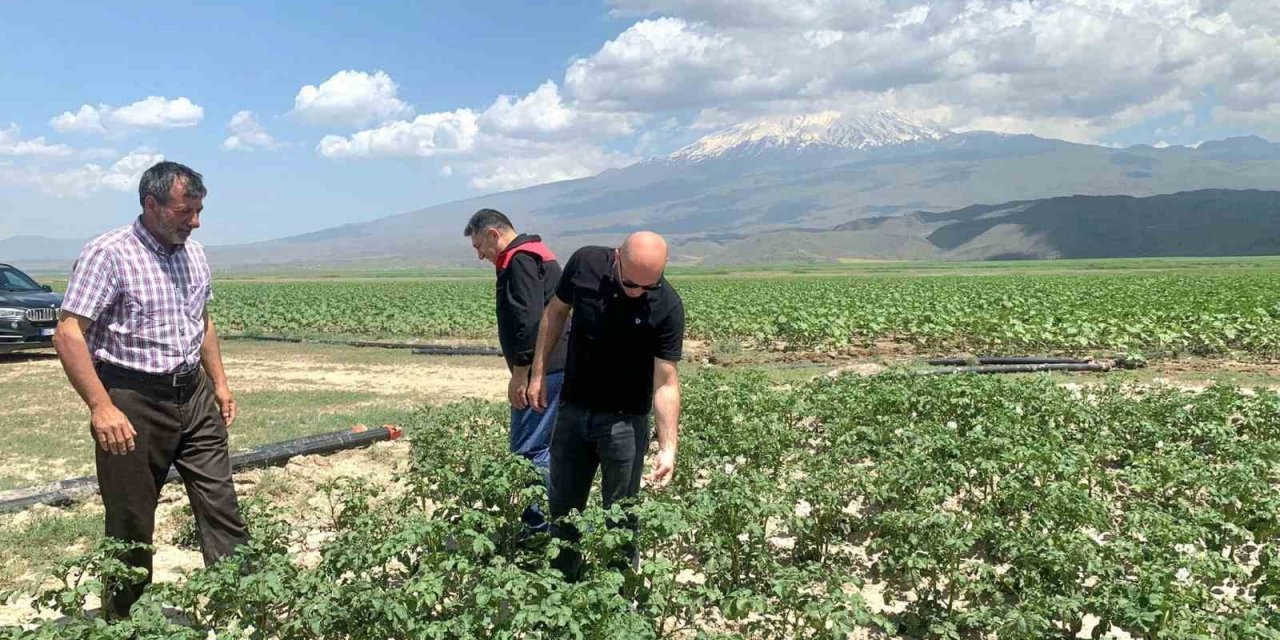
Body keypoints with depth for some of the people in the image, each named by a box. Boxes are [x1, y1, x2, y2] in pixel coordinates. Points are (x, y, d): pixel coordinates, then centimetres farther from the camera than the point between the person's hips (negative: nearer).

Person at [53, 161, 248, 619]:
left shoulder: (193, 254, 9)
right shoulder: (108, 254, -12)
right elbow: (68, 334, -17)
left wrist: (219, 383, 17)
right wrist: (102, 408, -23)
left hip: (194, 395, 6)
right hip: (134, 401, -5)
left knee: (221, 506, 3)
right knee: (131, 522, 7)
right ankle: (121, 621, 24)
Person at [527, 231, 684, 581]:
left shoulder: (668, 307, -22)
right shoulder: (584, 263, -14)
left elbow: (666, 382, -20)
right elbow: (555, 313, 3)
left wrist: (668, 446, -29)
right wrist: (539, 373, 3)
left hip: (624, 420, -3)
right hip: (572, 409, 3)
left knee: (620, 517, 7)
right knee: (563, 509, 16)